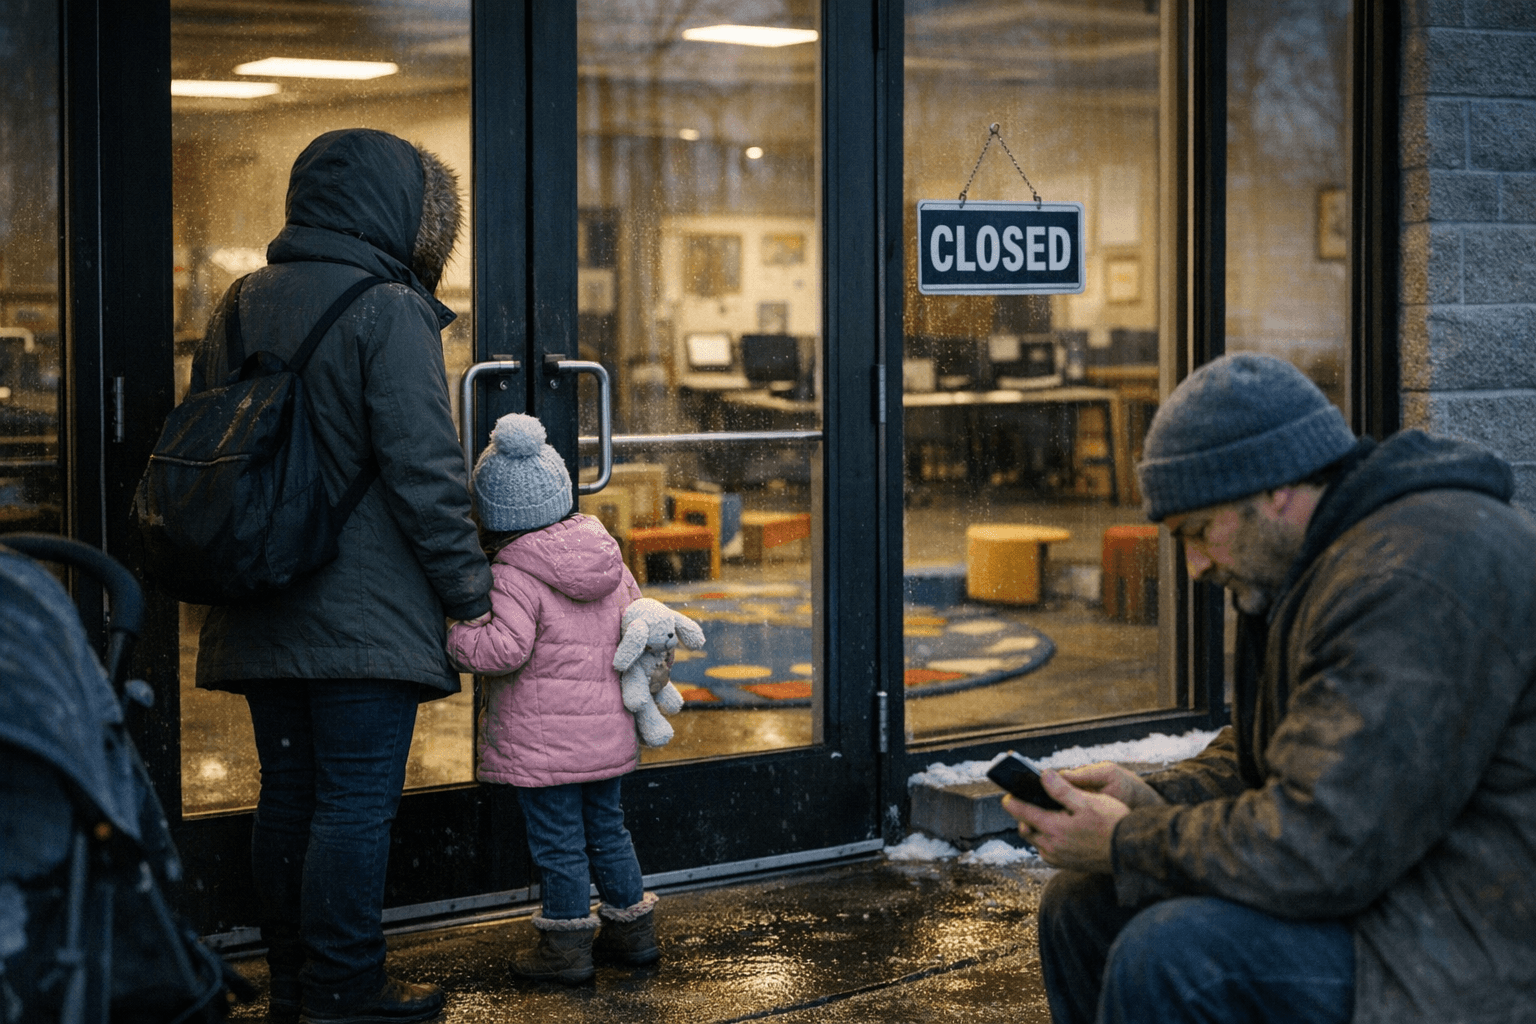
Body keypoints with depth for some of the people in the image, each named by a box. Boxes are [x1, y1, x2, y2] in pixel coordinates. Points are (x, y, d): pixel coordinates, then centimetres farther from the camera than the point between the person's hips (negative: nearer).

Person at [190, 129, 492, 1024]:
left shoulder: (239, 308, 12)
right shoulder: (388, 312, -12)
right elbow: (424, 470, -17)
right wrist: (470, 582, -8)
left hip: (261, 611, 8)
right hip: (366, 615, -7)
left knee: (289, 793, 14)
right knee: (357, 803, -1)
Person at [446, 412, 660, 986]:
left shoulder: (513, 576, -16)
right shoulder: (608, 556, 6)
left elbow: (506, 648, -27)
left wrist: (454, 638, -13)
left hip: (541, 739, -7)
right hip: (607, 730, 7)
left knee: (557, 841, 3)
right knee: (606, 828, 20)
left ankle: (566, 945, 11)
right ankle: (632, 929, 28)